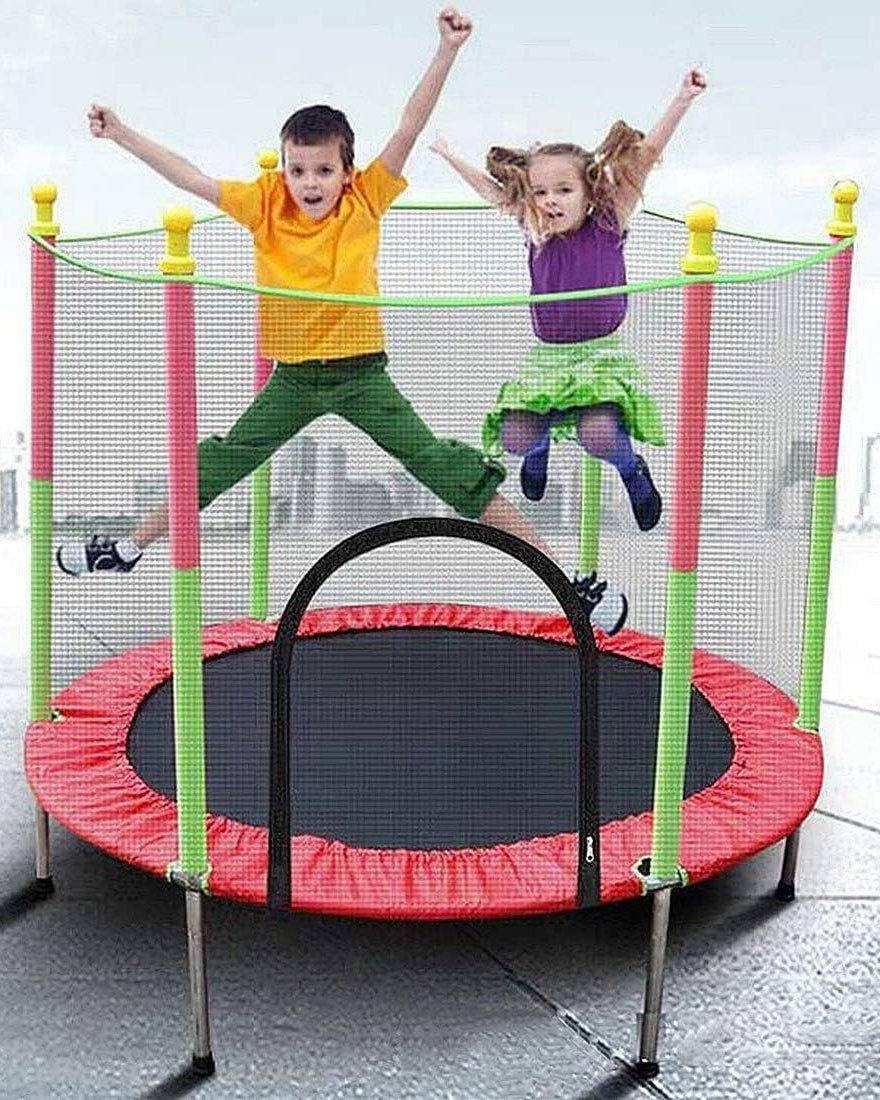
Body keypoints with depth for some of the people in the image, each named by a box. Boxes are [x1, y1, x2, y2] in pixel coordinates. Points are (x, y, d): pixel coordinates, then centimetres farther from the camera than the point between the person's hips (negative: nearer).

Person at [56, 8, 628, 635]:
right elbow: (189, 177, 1)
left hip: (361, 373, -3)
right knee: (216, 463, 13)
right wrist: (119, 133, 0)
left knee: (445, 467, -8)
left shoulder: (366, 200, -9)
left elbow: (410, 128, -17)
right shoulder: (264, 206, -4)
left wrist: (447, 52, -26)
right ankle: (128, 549, 35)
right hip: (292, 378, 3)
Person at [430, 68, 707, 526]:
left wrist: (682, 101, -16)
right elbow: (494, 191, 16)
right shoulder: (536, 232, 2)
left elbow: (645, 154, -10)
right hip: (547, 357, 4)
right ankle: (543, 440, 29)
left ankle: (631, 467, 10)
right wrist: (450, 157, 23)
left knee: (599, 435, -27)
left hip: (600, 353, -3)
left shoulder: (609, 223, -5)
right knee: (514, 438, -10)